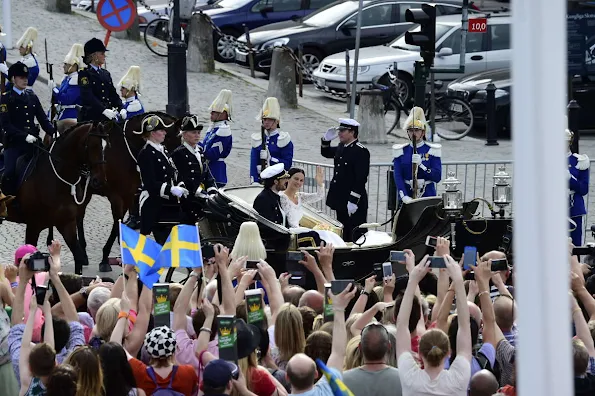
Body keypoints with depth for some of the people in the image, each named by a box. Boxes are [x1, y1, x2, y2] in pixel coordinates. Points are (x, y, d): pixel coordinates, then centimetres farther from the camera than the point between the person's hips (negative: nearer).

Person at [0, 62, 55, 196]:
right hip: (14, 144, -5)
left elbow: (43, 119, 11)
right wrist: (24, 136, -24)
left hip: (32, 143, 5)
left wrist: (53, 133, -7)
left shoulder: (32, 97, 13)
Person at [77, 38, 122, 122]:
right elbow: (87, 96, -17)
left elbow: (113, 94, 16)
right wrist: (104, 110, -27)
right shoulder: (84, 74, -4)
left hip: (107, 117, 6)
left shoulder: (106, 73, 19)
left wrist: (120, 108, -3)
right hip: (90, 117, -6)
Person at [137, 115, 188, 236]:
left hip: (167, 202, 9)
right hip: (152, 203, -9)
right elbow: (150, 183, -22)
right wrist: (172, 189, -28)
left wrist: (179, 187, 1)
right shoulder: (145, 153, -14)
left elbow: (172, 174, 19)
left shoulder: (163, 151, 14)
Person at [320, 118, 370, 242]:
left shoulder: (361, 151, -16)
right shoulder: (341, 148, 10)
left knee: (355, 237, -6)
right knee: (344, 236, 15)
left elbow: (361, 179, -20)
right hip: (340, 201, 9)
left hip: (354, 204, -9)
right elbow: (326, 153, 30)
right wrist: (326, 139, 10)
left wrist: (353, 201, -23)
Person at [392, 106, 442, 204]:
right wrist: (404, 196, -18)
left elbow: (437, 177, -5)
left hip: (428, 196, -1)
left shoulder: (432, 150, 2)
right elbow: (398, 177, -3)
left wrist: (421, 164, -19)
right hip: (406, 199, 1)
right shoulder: (400, 151, 6)